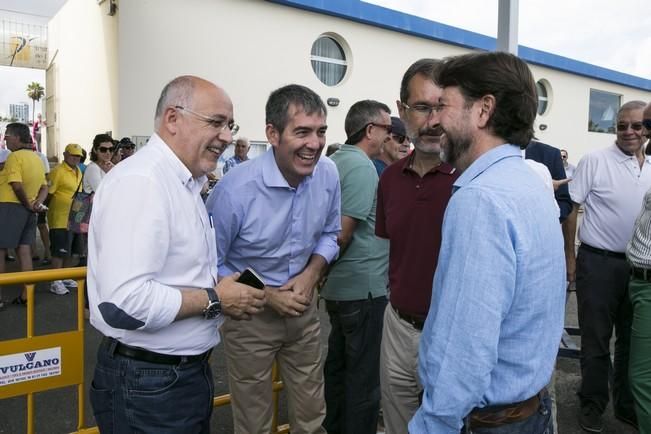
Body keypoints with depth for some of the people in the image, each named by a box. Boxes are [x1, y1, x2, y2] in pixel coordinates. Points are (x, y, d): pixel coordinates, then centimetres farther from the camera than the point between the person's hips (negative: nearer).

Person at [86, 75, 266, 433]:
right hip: (147, 383, -9)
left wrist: (222, 288, 1)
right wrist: (215, 300, -20)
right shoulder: (140, 181, -22)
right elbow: (125, 300, -31)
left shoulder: (185, 184, 10)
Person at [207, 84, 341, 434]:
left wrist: (312, 273, -12)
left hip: (303, 306, 4)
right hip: (250, 313, -3)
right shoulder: (236, 189, -26)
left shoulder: (328, 174, -11)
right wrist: (265, 295, -18)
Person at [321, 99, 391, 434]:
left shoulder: (336, 161, 11)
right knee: (364, 376, 3)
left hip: (339, 286, 9)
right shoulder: (362, 167, -16)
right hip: (364, 287, -9)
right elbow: (343, 233, -21)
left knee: (337, 365, 20)